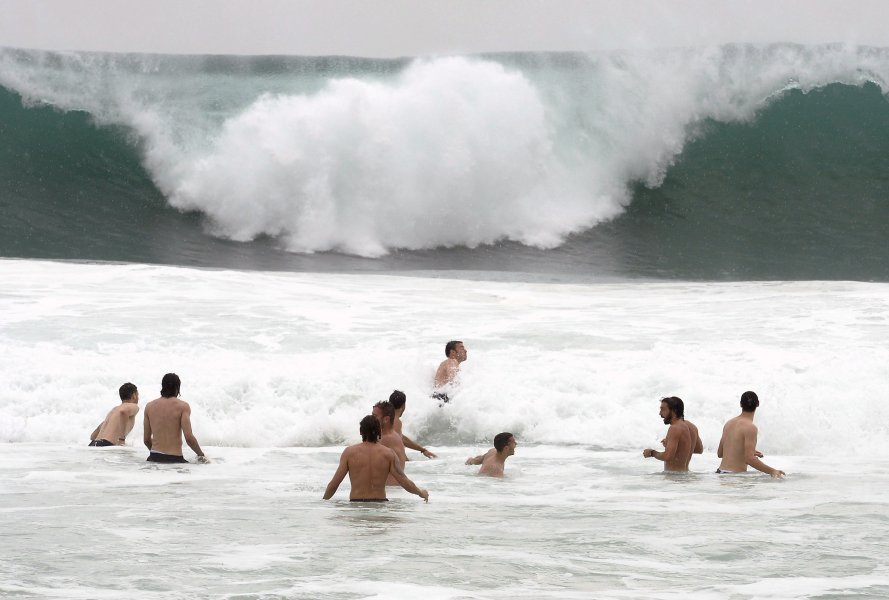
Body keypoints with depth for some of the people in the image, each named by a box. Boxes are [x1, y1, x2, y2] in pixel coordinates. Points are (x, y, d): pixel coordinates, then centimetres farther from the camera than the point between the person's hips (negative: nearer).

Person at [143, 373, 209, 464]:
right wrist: (201, 455, 4)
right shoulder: (182, 406, -2)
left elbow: (146, 439, 13)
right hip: (174, 459, -4)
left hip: (154, 458, 4)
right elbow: (189, 437, -11)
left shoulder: (149, 406, 10)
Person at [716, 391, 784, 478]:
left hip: (721, 471, 8)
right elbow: (749, 459, -19)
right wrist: (771, 471, -14)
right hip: (735, 475, -8)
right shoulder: (750, 427, -11)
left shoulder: (729, 423, 12)